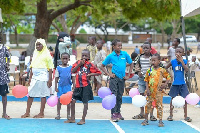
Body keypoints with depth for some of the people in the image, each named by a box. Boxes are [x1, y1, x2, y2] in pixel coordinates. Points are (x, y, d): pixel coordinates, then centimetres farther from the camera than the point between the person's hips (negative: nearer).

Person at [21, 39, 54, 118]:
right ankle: (27, 112, 12)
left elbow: (50, 68, -8)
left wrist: (50, 79, -12)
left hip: (43, 76, -7)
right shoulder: (35, 53, 13)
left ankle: (41, 113, 6)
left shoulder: (46, 54, -6)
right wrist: (30, 77, 16)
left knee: (43, 94, -1)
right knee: (30, 94, 6)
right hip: (35, 76, 7)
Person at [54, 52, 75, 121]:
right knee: (59, 100, 4)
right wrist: (56, 87, 0)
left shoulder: (70, 68, 1)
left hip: (68, 86, 0)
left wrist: (74, 86, 2)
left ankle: (68, 114, 13)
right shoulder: (58, 68, 0)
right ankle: (58, 114, 13)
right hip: (60, 86, 0)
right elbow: (56, 78, 3)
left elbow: (73, 77, 5)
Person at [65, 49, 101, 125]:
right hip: (78, 85, 5)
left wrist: (90, 74, -10)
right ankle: (72, 119, 17)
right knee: (72, 100, 5)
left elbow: (98, 72, -1)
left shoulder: (89, 65, -3)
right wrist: (79, 64, -10)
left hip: (86, 86, -5)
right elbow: (72, 71, -3)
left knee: (85, 102, 0)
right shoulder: (78, 62, 9)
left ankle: (83, 119, 8)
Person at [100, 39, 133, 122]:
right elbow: (102, 66, 5)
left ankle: (118, 113, 24)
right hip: (114, 78, -3)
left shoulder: (125, 54, 2)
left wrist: (128, 75, 7)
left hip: (122, 78, 3)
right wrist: (109, 74, -5)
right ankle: (113, 114, -8)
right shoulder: (110, 56, -3)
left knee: (120, 96, 11)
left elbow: (131, 64, 13)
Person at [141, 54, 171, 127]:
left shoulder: (162, 70, -4)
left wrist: (165, 84, -11)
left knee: (159, 105, 2)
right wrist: (147, 89, -5)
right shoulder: (149, 70, 2)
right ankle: (146, 120, 18)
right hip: (150, 91, 2)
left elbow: (168, 77, 4)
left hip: (158, 91, -2)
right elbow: (146, 80, 5)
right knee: (148, 105, 7)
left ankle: (160, 121, 8)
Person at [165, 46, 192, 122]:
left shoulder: (184, 61, -2)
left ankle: (185, 116, 10)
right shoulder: (173, 61, -3)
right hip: (175, 84, 0)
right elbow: (165, 69, 6)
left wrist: (181, 61, -22)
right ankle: (170, 115, 17)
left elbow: (187, 70, -18)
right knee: (173, 99, 7)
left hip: (182, 84, 0)